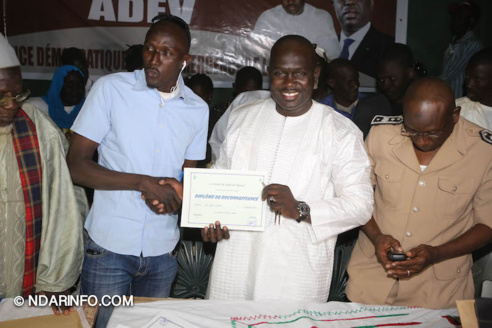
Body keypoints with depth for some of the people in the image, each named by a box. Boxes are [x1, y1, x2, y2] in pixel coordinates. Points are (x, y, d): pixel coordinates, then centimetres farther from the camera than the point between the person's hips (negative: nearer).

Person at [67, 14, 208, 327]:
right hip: (109, 244, -3)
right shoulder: (110, 89, -7)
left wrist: (173, 197, -11)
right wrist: (144, 183, -20)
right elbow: (76, 165, -10)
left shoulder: (198, 109, 3)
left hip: (163, 250, 3)